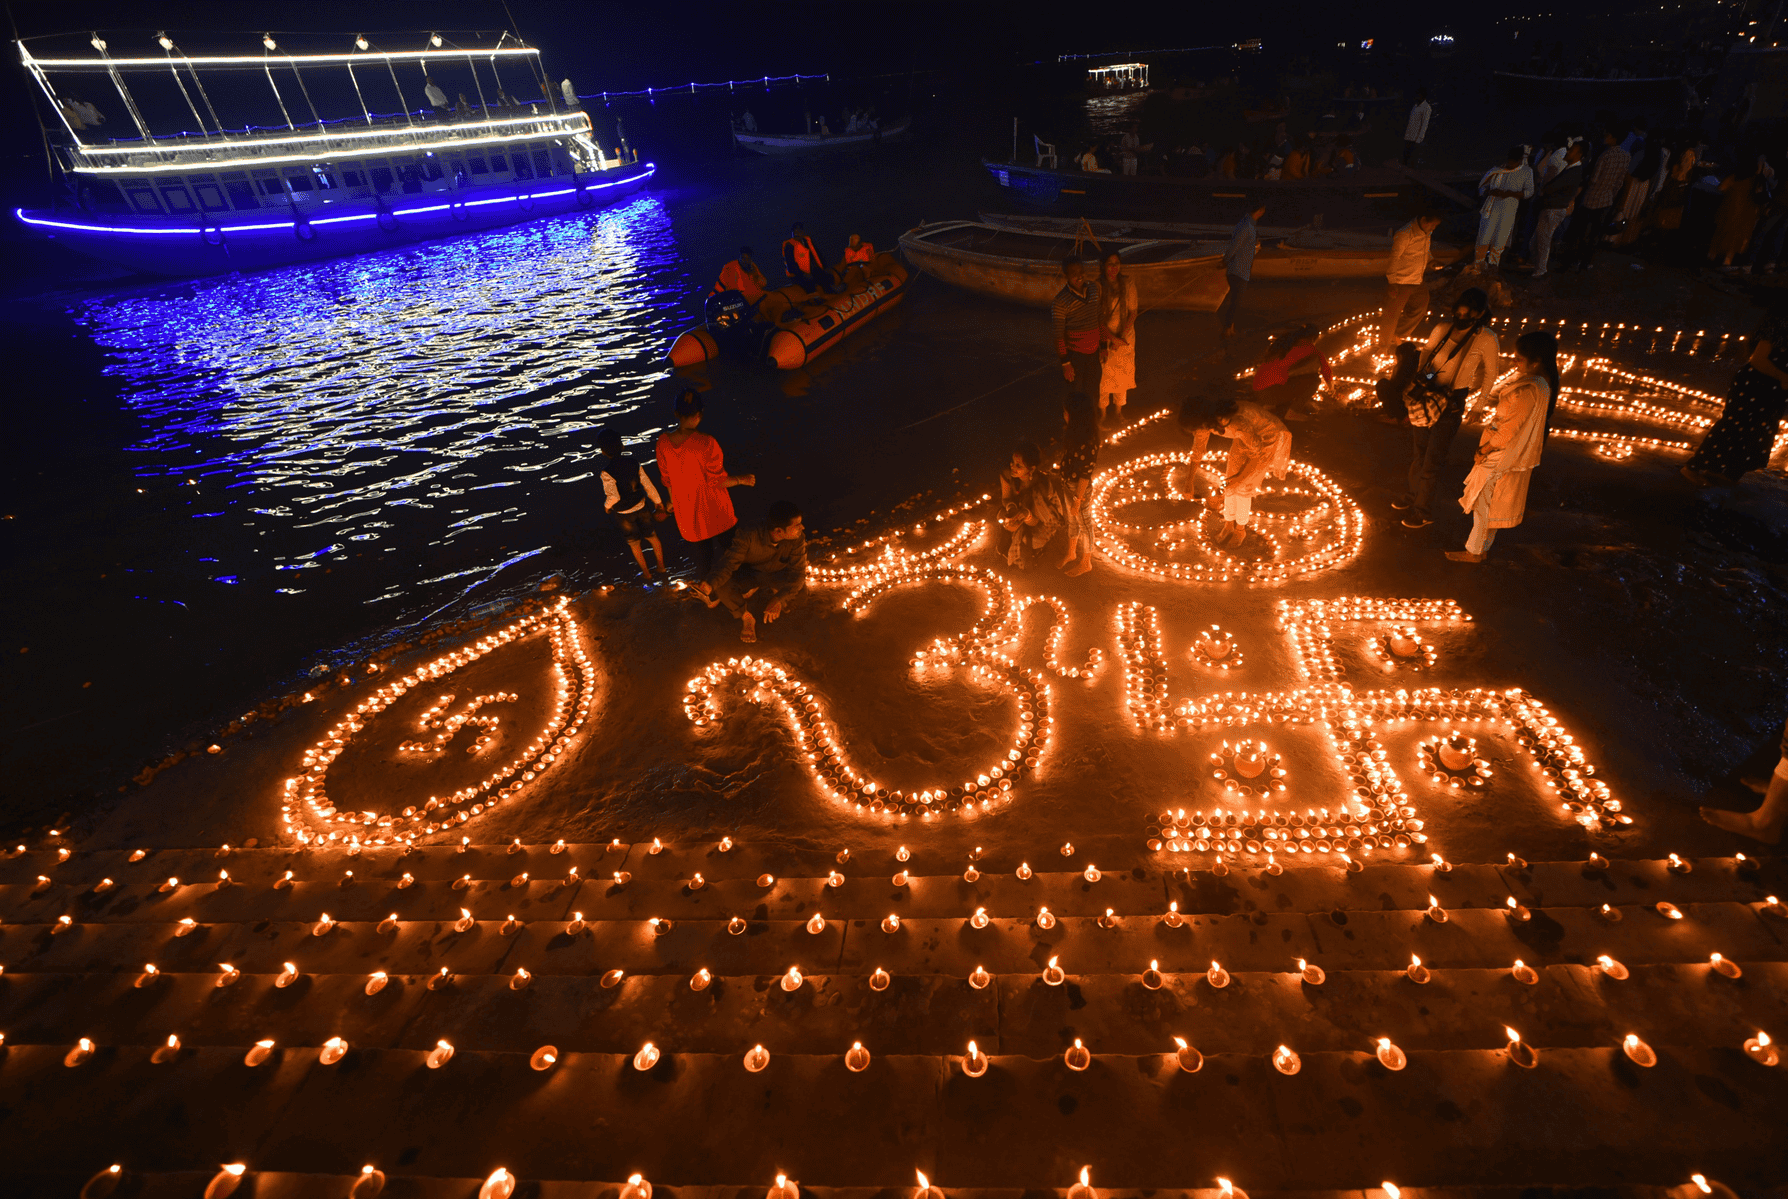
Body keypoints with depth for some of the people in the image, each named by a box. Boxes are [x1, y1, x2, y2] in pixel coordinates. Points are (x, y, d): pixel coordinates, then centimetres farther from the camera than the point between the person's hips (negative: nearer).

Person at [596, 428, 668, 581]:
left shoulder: (606, 472, -29)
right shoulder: (634, 463, -15)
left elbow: (614, 496, -29)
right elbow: (648, 485, -10)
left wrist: (607, 506, -8)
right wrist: (658, 502, 3)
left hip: (623, 514, -3)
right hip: (641, 507, 3)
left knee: (634, 543, 20)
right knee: (651, 536, 25)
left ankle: (646, 573, 33)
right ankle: (661, 566, 39)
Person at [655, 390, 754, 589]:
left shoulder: (663, 443, -12)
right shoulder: (707, 443, -27)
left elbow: (667, 479, 1)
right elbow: (717, 481, -20)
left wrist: (673, 500, 19)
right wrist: (741, 480, -3)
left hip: (687, 512, 4)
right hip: (714, 511, -4)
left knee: (701, 556, 23)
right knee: (724, 552, 19)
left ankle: (707, 595, 41)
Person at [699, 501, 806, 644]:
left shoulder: (798, 538, -30)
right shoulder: (750, 537, -34)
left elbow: (798, 572, -26)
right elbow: (729, 564, -31)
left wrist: (779, 600, -41)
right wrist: (710, 585, -51)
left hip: (776, 576, 2)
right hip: (748, 574, -2)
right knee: (721, 585, -30)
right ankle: (746, 617, -2)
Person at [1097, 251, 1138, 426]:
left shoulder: (1128, 283, -5)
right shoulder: (1097, 286, -13)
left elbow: (1132, 312, -3)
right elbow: (1097, 317, -11)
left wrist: (1122, 337, -13)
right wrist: (1112, 338, -16)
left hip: (1125, 337, 3)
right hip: (1104, 337, -2)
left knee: (1122, 374, 12)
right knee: (1104, 375, 5)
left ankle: (1118, 410, 30)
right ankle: (1102, 410, 24)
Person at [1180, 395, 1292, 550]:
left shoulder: (1237, 424, -44)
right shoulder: (1205, 420, -22)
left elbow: (1258, 453, -29)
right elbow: (1198, 450, -5)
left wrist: (1240, 478, -20)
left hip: (1267, 439, -6)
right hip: (1249, 434, 6)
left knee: (1243, 487, -4)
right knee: (1230, 482, 5)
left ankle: (1240, 531, 17)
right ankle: (1228, 526, 24)